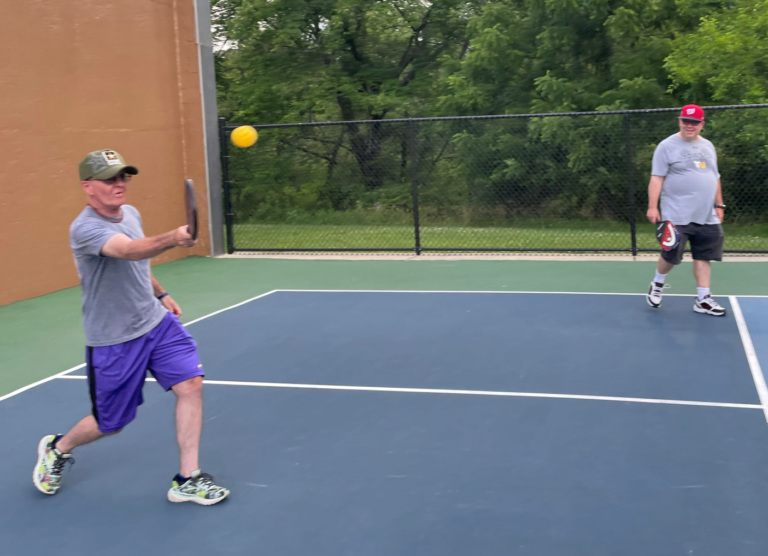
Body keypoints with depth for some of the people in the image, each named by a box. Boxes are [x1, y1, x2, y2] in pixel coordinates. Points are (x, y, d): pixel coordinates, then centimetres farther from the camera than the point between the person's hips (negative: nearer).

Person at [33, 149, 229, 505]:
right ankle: (57, 449, 41)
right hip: (113, 341, -6)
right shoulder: (85, 229, -23)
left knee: (190, 385, -11)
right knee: (111, 424, 8)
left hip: (157, 322, 7)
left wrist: (160, 294, 18)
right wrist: (171, 239, -60)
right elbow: (130, 250, -44)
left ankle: (187, 481, 0)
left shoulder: (131, 213, 4)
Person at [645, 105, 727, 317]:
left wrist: (719, 205, 17)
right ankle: (657, 285, 24)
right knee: (671, 256, -3)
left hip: (706, 216, 6)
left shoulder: (708, 147, 15)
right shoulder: (667, 146, -5)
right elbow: (657, 178, -10)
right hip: (677, 216, -6)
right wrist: (652, 207, -18)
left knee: (703, 256, 3)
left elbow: (715, 178, 22)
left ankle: (703, 300, 7)